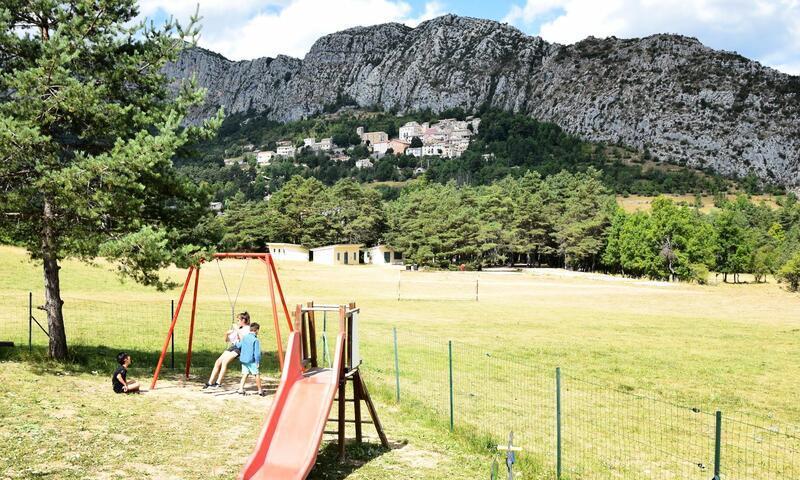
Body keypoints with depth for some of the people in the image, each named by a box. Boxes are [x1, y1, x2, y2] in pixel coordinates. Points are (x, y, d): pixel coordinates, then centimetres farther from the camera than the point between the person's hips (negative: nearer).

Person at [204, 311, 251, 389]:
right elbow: (227, 340, 21)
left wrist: (238, 331, -16)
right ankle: (210, 382, -7)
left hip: (240, 348, -7)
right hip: (232, 346, 7)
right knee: (218, 362, -10)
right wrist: (226, 334, 0)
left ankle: (218, 383, -24)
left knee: (225, 361, -26)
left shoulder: (248, 329, -3)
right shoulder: (235, 327, 18)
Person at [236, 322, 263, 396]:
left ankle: (241, 389, 5)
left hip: (243, 359, 6)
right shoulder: (255, 340, -15)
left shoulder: (244, 338, 5)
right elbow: (257, 352, -16)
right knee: (256, 374, 5)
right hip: (252, 360, -6)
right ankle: (260, 390, 12)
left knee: (245, 374, 12)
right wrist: (257, 362, -11)